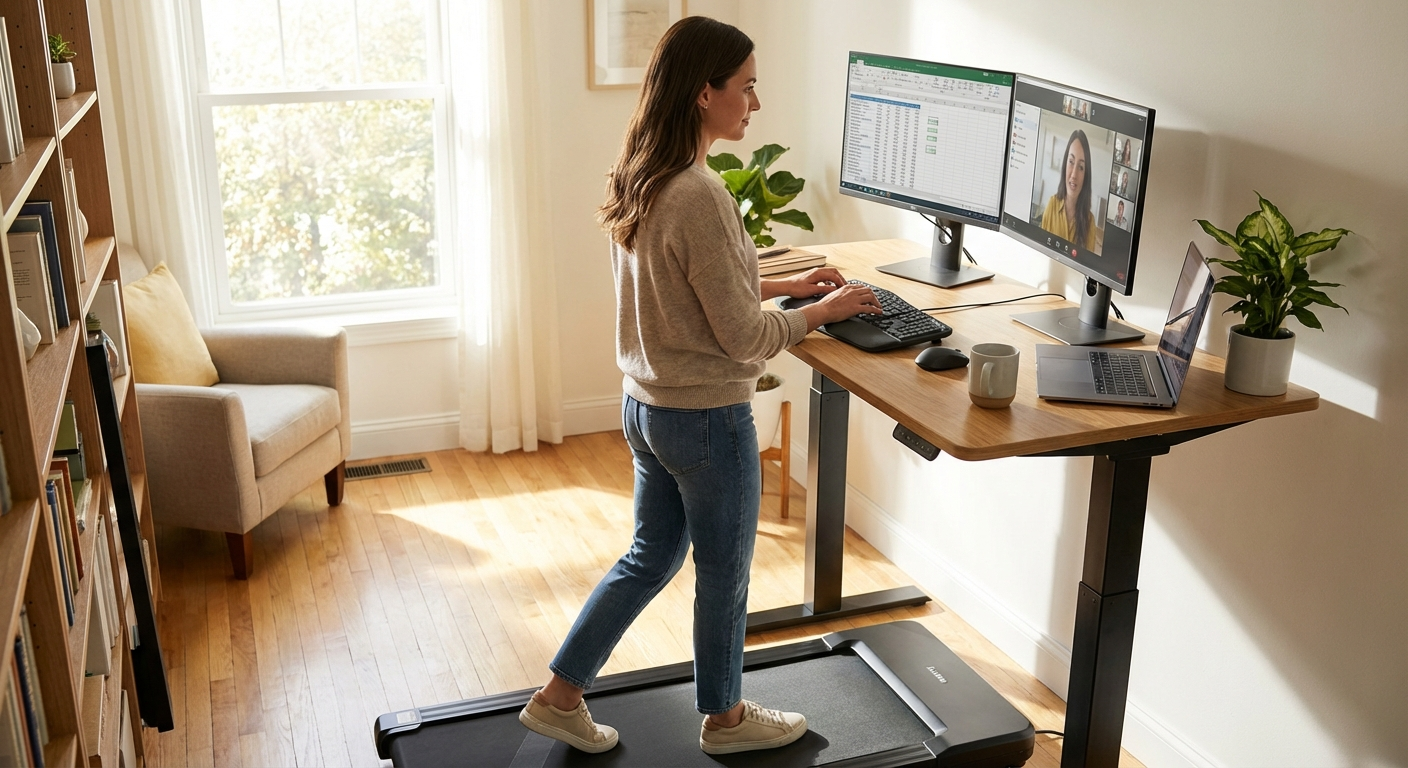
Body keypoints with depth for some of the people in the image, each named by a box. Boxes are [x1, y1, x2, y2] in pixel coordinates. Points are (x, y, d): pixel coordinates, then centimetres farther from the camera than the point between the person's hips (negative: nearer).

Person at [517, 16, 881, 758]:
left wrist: (785, 283, 15)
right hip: (708, 418, -8)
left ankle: (559, 696, 31)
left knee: (651, 557, 23)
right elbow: (744, 338, -21)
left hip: (645, 405, 9)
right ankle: (725, 719, 35)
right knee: (723, 574, 13)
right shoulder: (699, 197, -26)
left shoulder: (636, 181, 2)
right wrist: (824, 309, -6)